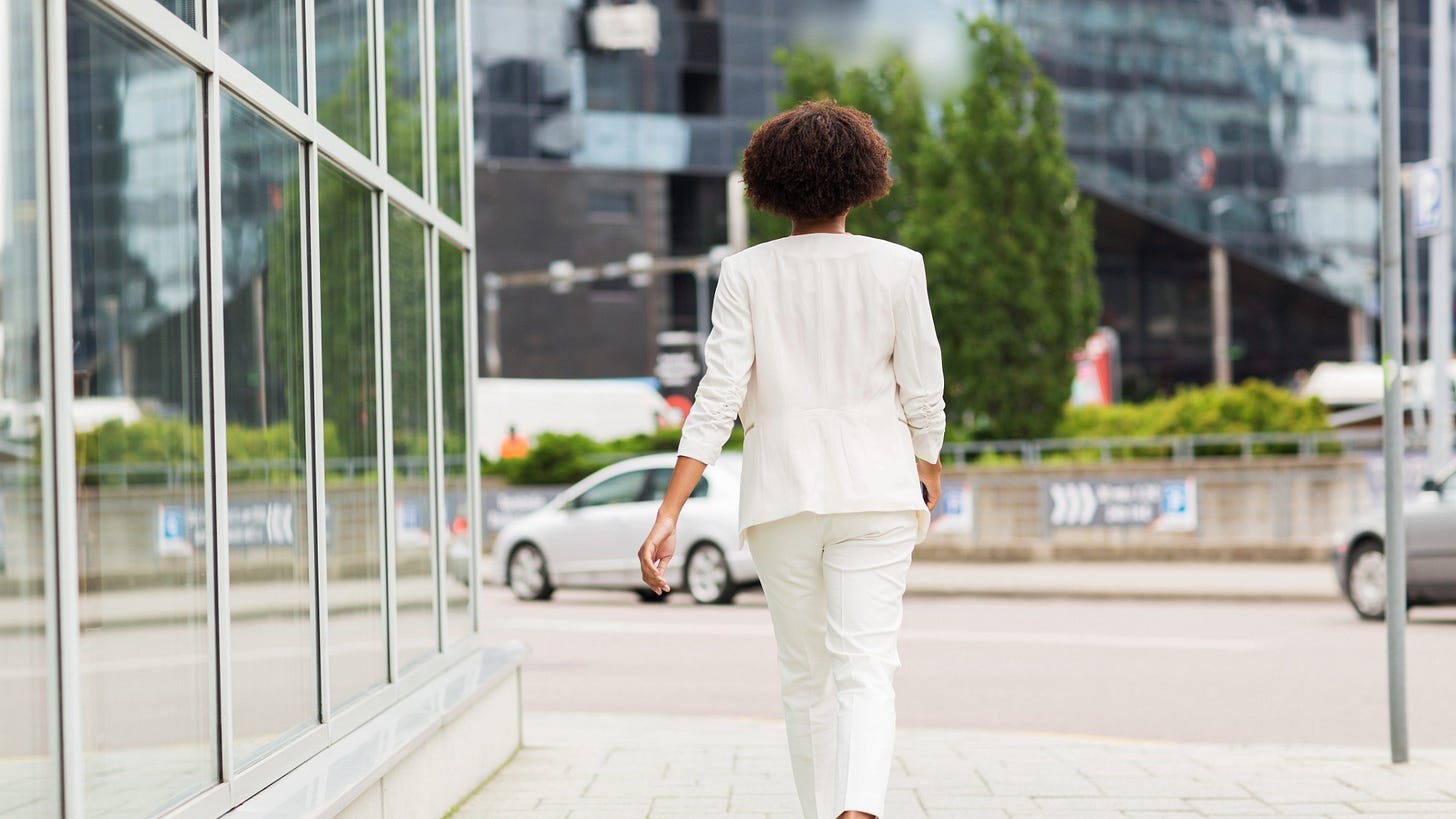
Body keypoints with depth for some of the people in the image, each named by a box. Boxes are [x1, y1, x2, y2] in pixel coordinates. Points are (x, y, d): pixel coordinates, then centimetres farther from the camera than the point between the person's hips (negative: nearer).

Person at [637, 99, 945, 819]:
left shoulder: (747, 274, -2)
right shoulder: (896, 267, -2)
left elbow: (719, 397, -9)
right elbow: (923, 394, 1)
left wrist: (669, 514, -11)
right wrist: (930, 473, 20)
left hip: (782, 490, 1)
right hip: (876, 488, -1)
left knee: (806, 676, 16)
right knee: (865, 669, -7)